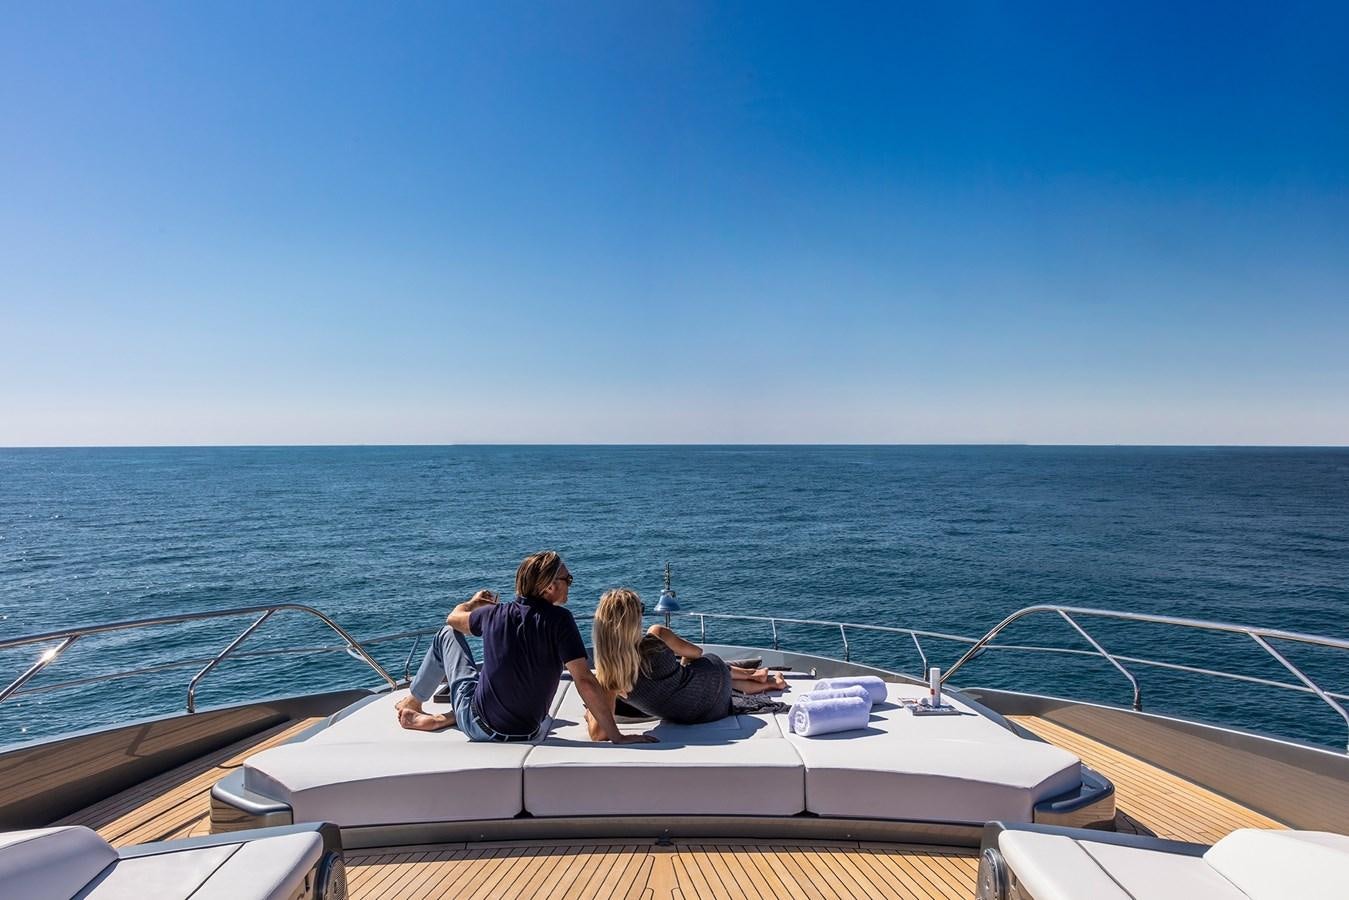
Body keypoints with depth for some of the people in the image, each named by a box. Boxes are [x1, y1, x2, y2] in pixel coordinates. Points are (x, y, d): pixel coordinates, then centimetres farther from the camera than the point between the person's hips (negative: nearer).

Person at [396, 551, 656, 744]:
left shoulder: (496, 614, -10)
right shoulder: (559, 620, -19)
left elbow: (453, 618, 12)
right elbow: (585, 681, -25)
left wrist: (475, 602, 34)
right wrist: (615, 735, -20)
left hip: (477, 725, 0)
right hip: (525, 734, 0)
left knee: (448, 633, 19)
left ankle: (413, 702, 39)